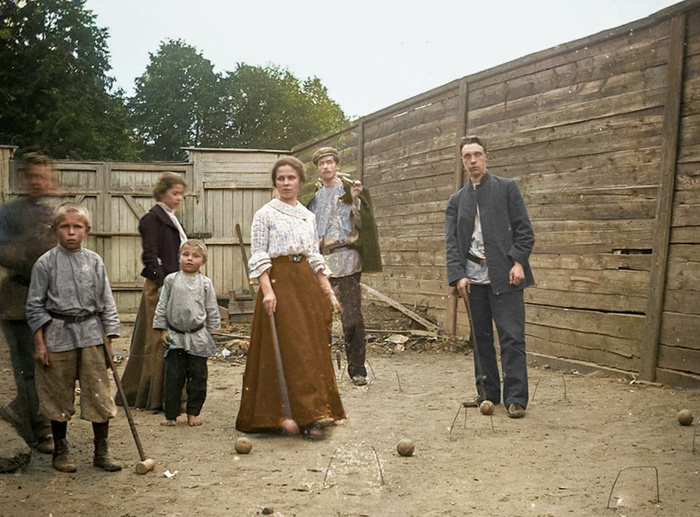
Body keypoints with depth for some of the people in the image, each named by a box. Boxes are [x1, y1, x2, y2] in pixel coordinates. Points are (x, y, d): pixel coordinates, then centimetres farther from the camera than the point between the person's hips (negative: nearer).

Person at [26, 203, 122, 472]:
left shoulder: (94, 261, 4)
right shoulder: (45, 263, -2)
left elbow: (106, 302, 8)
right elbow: (35, 305, 0)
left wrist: (108, 337, 3)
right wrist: (39, 343, -4)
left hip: (91, 334, 2)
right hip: (58, 334, -2)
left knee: (99, 394, 2)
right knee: (58, 396, 8)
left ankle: (101, 452, 15)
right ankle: (61, 451, 26)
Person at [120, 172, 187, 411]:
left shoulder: (172, 219, 19)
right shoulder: (152, 219, -8)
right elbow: (150, 256, -15)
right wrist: (164, 286, -20)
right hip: (159, 287, -9)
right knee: (158, 341, -5)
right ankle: (155, 398, 1)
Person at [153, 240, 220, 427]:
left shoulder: (205, 283, 3)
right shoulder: (171, 280, 3)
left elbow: (212, 310, 8)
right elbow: (162, 306, 7)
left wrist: (212, 332, 6)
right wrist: (162, 329, 4)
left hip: (198, 337, 1)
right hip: (175, 336, 0)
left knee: (198, 376, 6)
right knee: (173, 377, 2)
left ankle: (193, 413, 19)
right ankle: (171, 415, 12)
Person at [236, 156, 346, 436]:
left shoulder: (308, 216, 15)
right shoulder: (265, 214, 0)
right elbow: (258, 256, -5)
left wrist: (328, 291, 11)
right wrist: (267, 290, -17)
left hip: (307, 282, 5)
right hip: (280, 281, -5)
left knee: (313, 347, 4)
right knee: (292, 347, -11)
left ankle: (319, 409, 13)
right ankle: (308, 414, -13)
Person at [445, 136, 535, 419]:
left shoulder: (506, 187, 7)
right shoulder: (456, 200, 15)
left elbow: (524, 229, 1)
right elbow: (452, 242, 8)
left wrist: (518, 262, -11)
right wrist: (458, 275, -5)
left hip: (504, 276, -4)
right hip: (473, 278, 4)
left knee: (512, 336, -6)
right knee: (481, 337, 9)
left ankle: (515, 398, -1)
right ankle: (488, 392, 20)